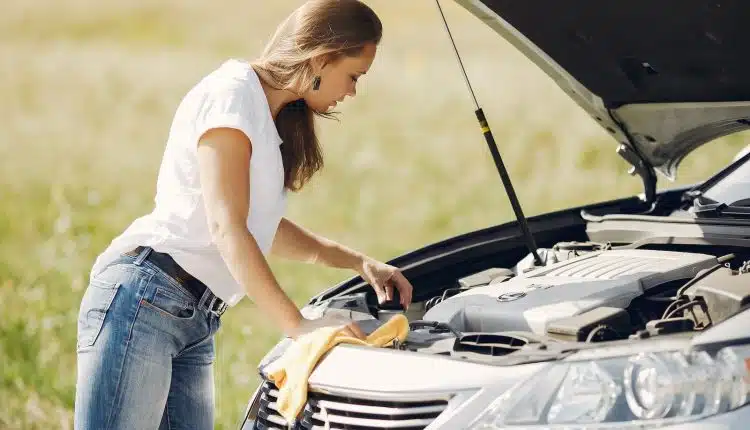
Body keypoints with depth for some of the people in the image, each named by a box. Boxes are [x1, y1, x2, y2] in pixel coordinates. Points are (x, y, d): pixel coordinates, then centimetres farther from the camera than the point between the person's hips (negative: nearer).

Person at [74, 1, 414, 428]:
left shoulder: (269, 119, 19)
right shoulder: (232, 93, -10)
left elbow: (268, 228, 30)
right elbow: (227, 229, -17)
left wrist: (361, 262, 23)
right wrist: (297, 324, -21)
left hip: (195, 323, 10)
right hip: (142, 297, -10)